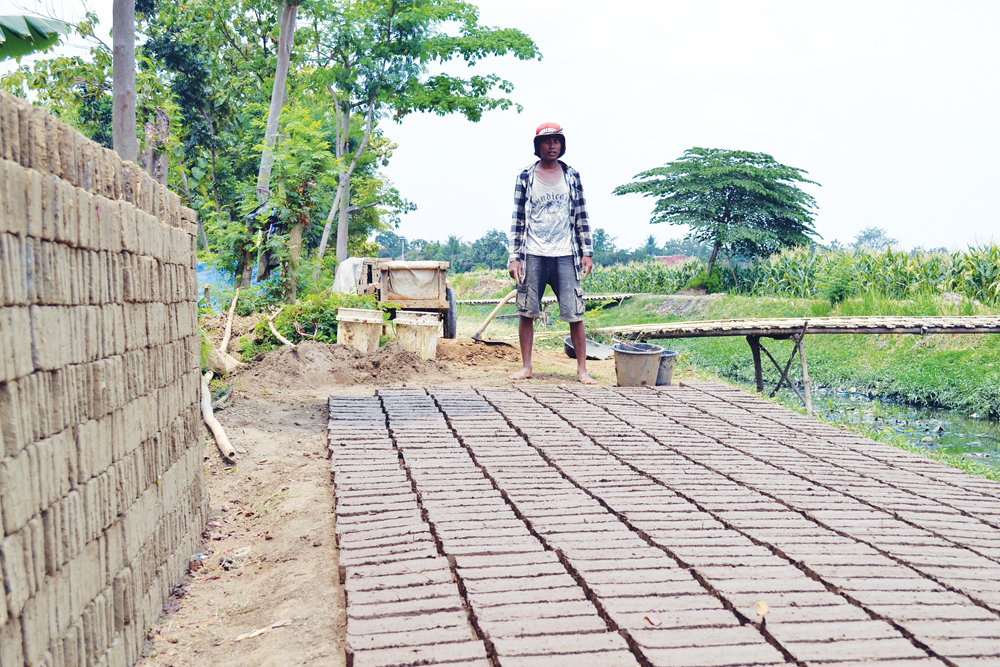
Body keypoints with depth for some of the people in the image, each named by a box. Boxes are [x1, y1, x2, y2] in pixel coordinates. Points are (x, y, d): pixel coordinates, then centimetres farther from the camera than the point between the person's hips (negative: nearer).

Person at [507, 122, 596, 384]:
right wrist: (513, 257, -2)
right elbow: (517, 220, 5)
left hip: (565, 256, 0)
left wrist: (587, 252, 4)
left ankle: (582, 369, 5)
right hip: (533, 255, 0)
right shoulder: (525, 177, 5)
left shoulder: (572, 176, 9)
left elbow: (581, 217, 11)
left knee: (575, 313, -3)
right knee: (526, 311, 2)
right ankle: (526, 366, 14)